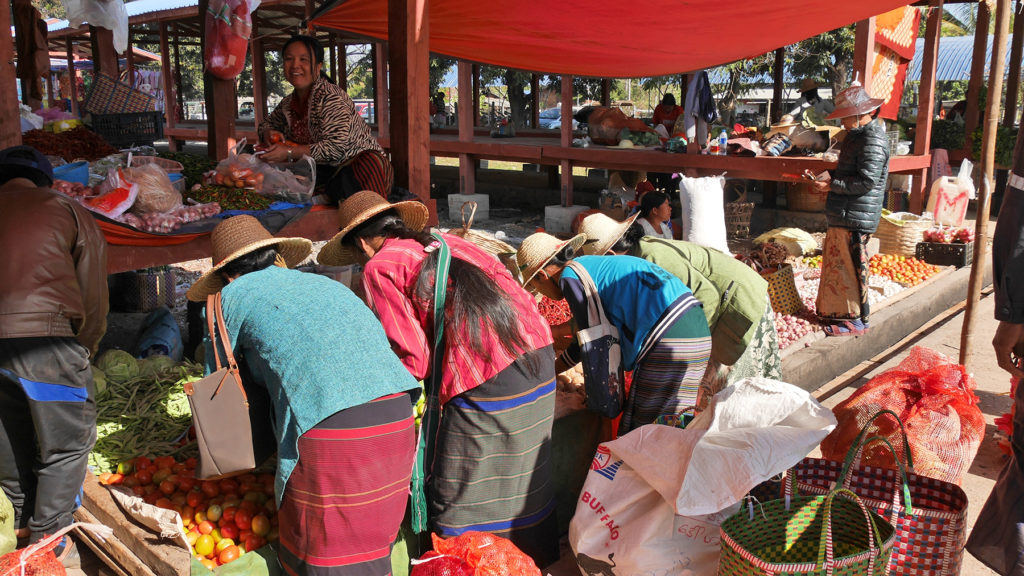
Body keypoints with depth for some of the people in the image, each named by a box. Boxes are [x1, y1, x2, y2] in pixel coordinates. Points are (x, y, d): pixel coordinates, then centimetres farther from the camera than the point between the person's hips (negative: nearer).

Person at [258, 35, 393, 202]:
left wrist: (289, 153, -25)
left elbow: (337, 146, -25)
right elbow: (268, 123, 29)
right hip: (323, 169, 8)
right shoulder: (288, 103, 9)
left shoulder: (331, 98, -15)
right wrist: (269, 134, 2)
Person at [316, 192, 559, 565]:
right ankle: (541, 562, 35)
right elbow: (513, 291, 19)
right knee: (528, 488, 22)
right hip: (540, 355, 8)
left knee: (459, 505, 8)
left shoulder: (380, 267, 3)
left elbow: (415, 359, -2)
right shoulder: (447, 242, 21)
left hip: (486, 385, -7)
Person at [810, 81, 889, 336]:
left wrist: (832, 185, -17)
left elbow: (866, 181, -22)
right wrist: (829, 176, 9)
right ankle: (835, 312, 26)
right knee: (837, 265, 16)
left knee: (851, 268, -4)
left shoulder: (872, 140, -16)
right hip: (841, 217, 10)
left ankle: (856, 320, 6)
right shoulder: (857, 135, 17)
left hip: (855, 218, -10)